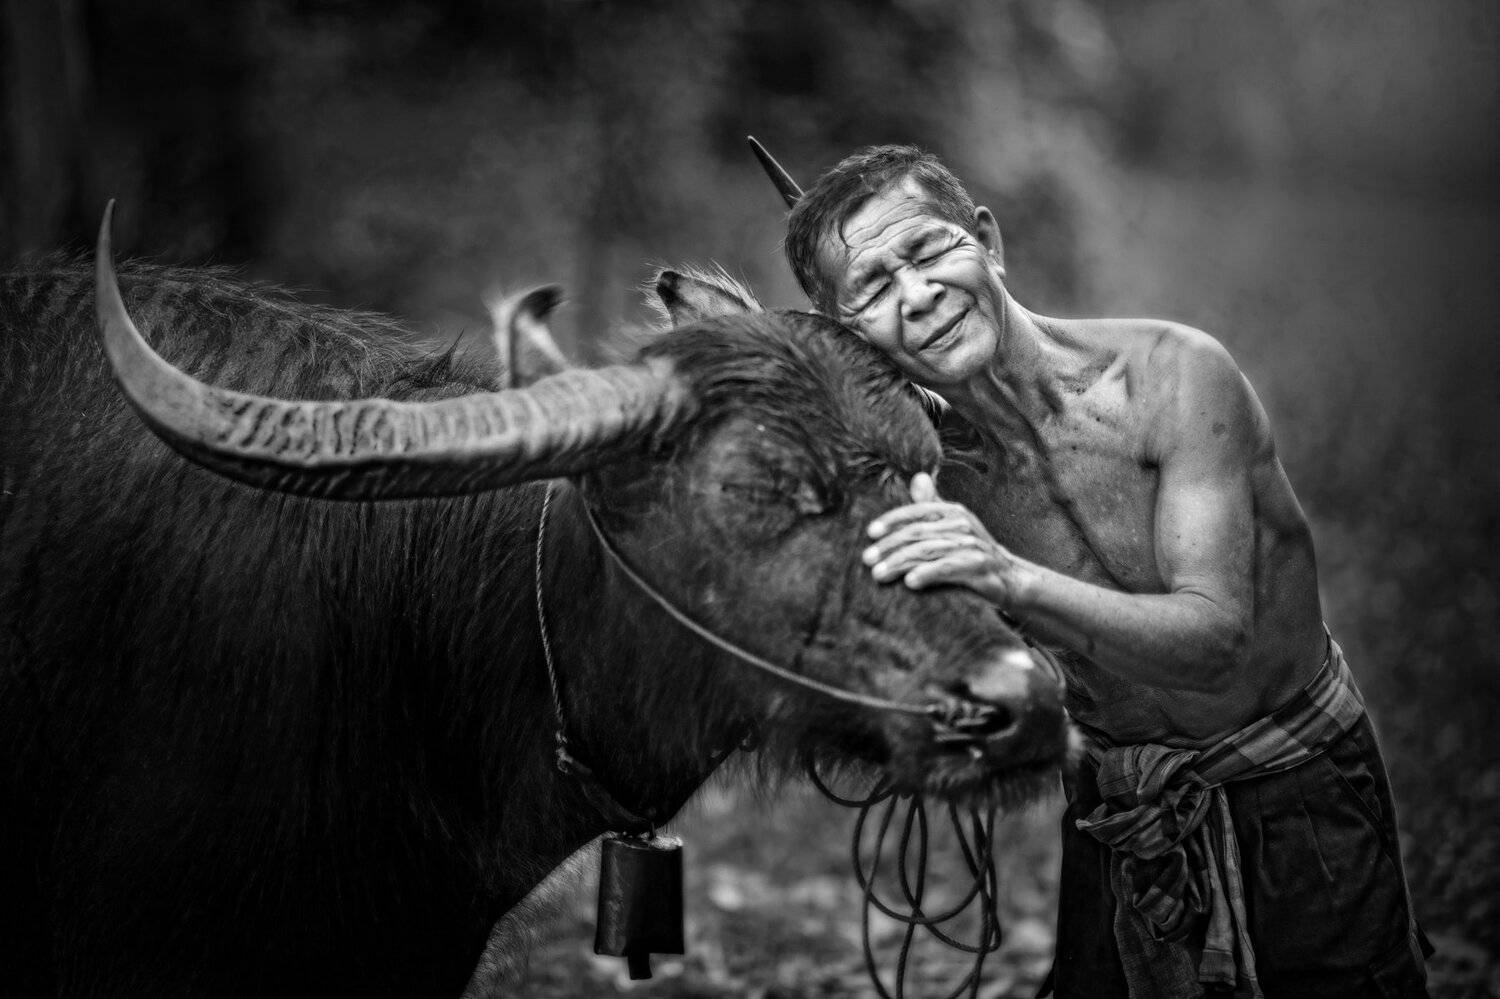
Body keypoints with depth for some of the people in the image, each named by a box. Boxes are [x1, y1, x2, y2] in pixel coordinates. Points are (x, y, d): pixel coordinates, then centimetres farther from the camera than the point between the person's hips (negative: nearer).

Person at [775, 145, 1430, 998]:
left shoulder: (1174, 375, -21)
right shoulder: (919, 464, -10)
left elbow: (1217, 640, -30)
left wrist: (1016, 583, -44)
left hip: (1300, 794, -2)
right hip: (1113, 824, 3)